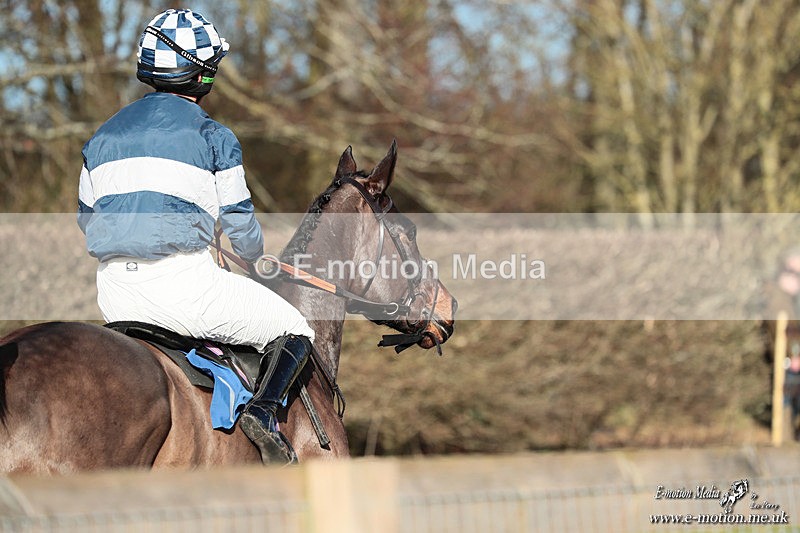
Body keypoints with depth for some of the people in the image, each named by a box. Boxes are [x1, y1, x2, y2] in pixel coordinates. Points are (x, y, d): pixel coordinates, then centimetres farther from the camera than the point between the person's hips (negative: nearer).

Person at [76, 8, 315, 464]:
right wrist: (257, 260, 25)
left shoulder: (105, 136, 15)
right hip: (185, 284, -6)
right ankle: (264, 408, -14)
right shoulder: (212, 136, -1)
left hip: (116, 297, 6)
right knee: (296, 331, 10)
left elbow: (87, 217, 22)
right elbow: (240, 223, 3)